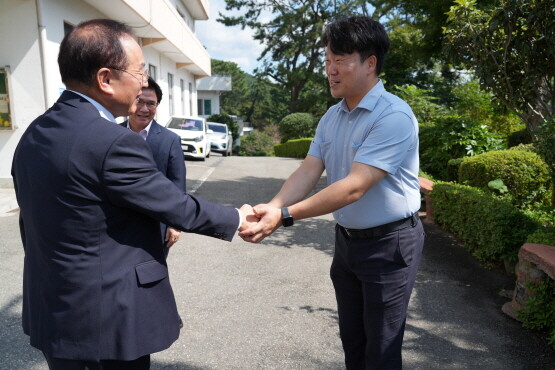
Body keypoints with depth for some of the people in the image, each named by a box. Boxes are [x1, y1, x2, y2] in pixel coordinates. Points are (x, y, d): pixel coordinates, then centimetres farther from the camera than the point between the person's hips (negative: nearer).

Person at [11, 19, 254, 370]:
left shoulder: (33, 135, 2)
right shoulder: (114, 143, -25)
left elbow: (33, 223, 10)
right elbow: (180, 208, -17)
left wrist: (57, 280, 21)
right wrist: (236, 218, -1)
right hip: (105, 318, -8)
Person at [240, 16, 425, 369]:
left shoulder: (394, 116, -22)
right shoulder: (331, 117, 3)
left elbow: (354, 187, -29)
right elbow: (307, 172, -6)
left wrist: (285, 216, -33)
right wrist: (270, 208, -24)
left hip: (389, 243, -7)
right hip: (347, 239, 7)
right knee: (352, 340, 22)